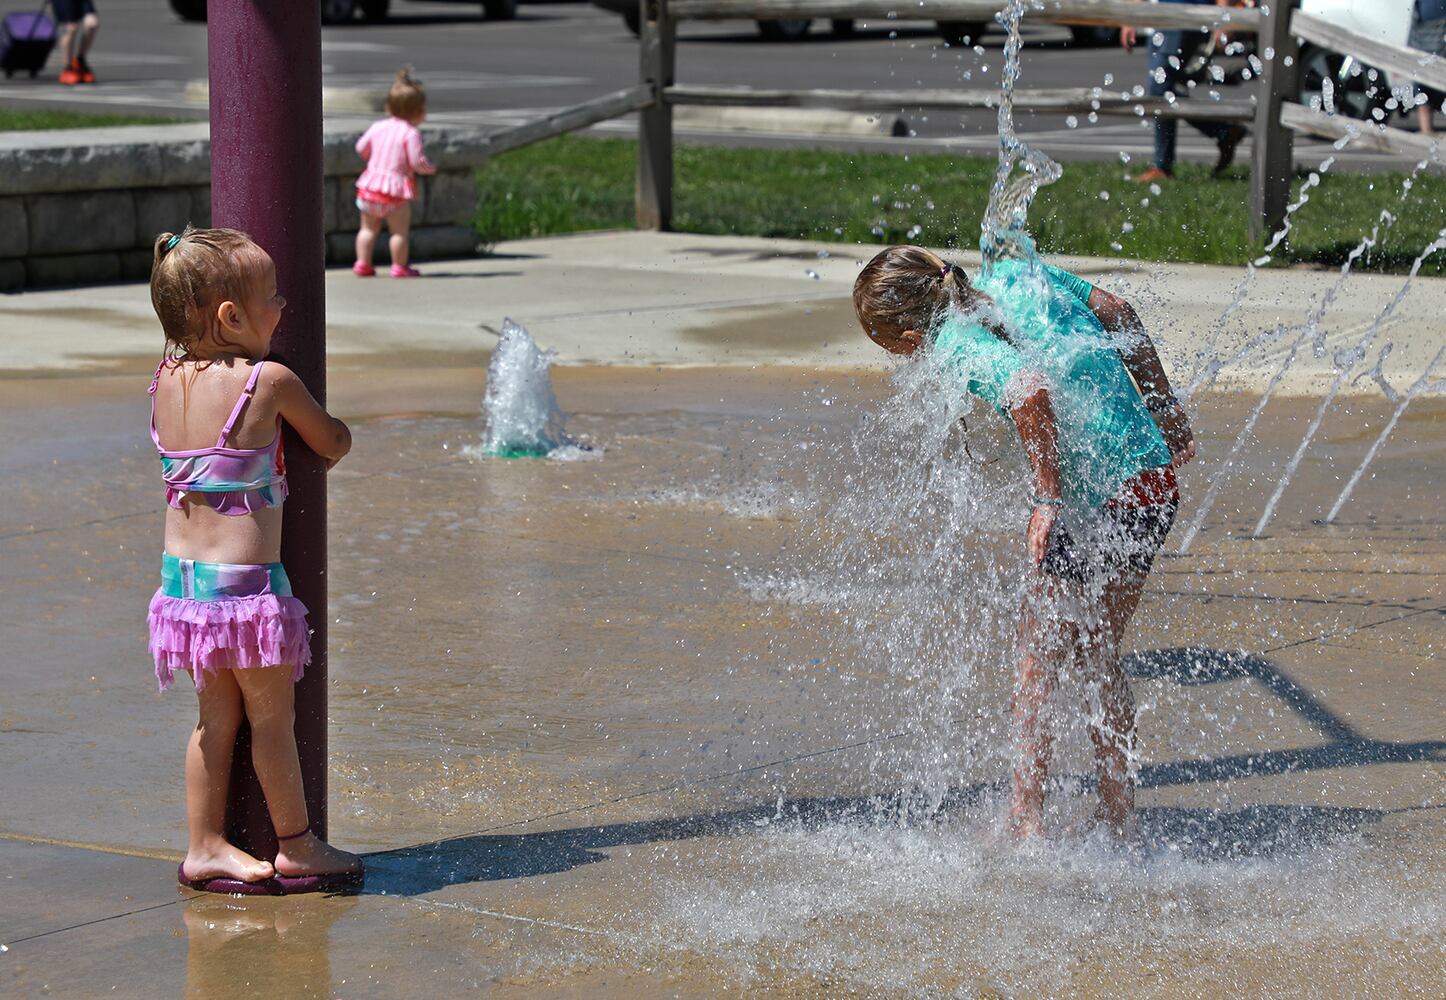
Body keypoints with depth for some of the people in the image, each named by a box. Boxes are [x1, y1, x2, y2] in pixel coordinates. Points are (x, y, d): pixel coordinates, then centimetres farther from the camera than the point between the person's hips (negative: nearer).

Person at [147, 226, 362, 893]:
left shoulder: (166, 379, 1)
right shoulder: (270, 381, -15)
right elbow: (334, 444, 1)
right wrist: (332, 441, 23)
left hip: (183, 575, 6)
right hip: (246, 582, -6)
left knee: (217, 714, 17)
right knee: (272, 716, 9)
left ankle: (206, 848, 22)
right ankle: (296, 847, 21)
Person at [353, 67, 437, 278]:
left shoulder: (378, 127, 8)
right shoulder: (411, 133, -12)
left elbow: (361, 148, 15)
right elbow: (417, 162, -16)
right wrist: (431, 168, 4)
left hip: (370, 185, 6)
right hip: (395, 189, -6)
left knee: (368, 227, 15)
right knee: (400, 229, 2)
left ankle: (363, 263, 17)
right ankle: (400, 266, 4)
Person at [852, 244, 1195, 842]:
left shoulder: (957, 344, -13)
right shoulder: (1014, 275, 10)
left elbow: (1031, 391, -32)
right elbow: (1117, 313, 15)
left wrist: (1049, 500, -26)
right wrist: (1165, 410, 21)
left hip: (1098, 507, -8)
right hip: (1156, 481, 8)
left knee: (1037, 663, 8)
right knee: (1097, 658, 22)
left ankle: (1026, 823, 12)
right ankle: (1120, 820, 28)